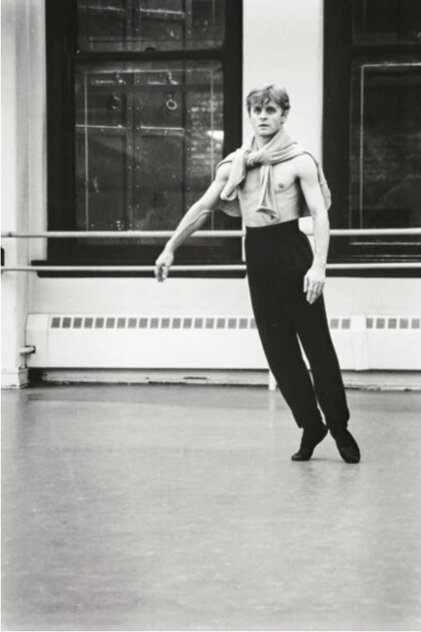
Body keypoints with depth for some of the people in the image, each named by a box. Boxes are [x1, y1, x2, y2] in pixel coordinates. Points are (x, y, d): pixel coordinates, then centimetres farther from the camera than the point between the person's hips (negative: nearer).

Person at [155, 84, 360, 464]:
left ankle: (339, 427, 7)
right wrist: (170, 249, 2)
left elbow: (320, 215, -12)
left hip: (292, 250, -4)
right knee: (277, 347, 5)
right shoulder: (235, 164, 8)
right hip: (257, 255, 4)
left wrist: (319, 264, -25)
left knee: (316, 341, -2)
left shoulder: (299, 161, -5)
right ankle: (310, 425, 14)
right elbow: (202, 208, 8)